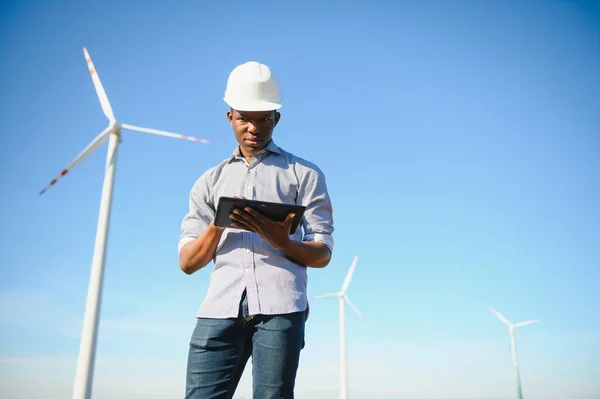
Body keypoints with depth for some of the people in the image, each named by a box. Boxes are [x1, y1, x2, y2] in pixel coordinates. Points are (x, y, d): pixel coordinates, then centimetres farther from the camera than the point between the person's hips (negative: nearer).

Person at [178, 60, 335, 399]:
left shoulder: (305, 174, 15)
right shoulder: (210, 181, 21)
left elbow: (322, 254, 8)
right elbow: (188, 262, 13)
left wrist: (281, 242, -13)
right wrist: (218, 224, -7)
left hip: (280, 306, -2)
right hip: (221, 306, 2)